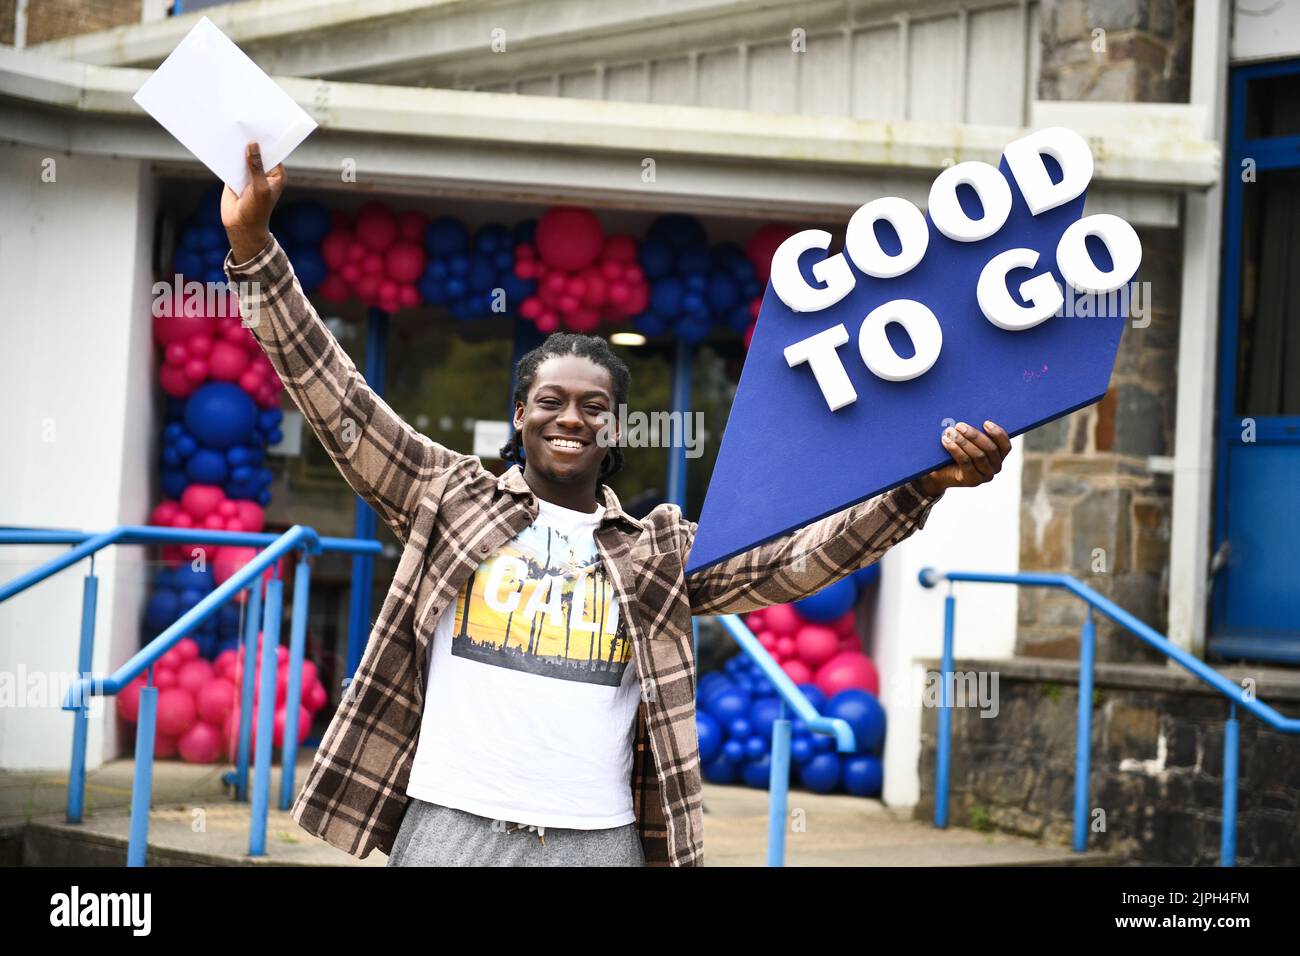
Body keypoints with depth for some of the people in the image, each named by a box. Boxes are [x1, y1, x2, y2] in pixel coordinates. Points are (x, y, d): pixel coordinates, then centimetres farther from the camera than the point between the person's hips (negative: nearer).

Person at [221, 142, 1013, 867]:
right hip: (451, 829, -1)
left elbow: (797, 559, 3)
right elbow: (337, 399, 4)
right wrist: (255, 249, -4)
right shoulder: (452, 498, 8)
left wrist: (923, 487, -11)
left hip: (599, 840, 1)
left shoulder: (663, 550, 11)